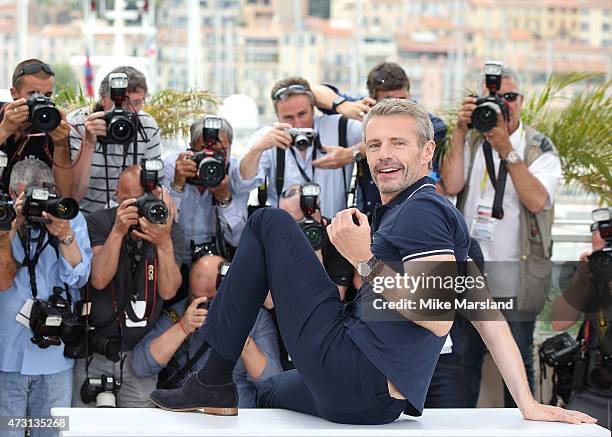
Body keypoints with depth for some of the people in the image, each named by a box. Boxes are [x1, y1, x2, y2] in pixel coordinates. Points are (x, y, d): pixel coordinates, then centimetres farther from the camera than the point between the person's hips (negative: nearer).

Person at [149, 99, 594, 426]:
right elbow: (488, 315, 17)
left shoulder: (422, 210, -10)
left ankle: (215, 382, -3)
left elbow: (438, 317, -23)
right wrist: (529, 404, 13)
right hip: (380, 402, 11)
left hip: (350, 368, -11)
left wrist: (364, 262, -14)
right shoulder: (436, 214, 22)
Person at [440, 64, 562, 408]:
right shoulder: (471, 141, 8)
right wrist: (461, 131, -12)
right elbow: (451, 185, -9)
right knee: (465, 357, 8)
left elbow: (537, 200, -16)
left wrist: (507, 150, -20)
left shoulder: (540, 148, 0)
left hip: (516, 274, -2)